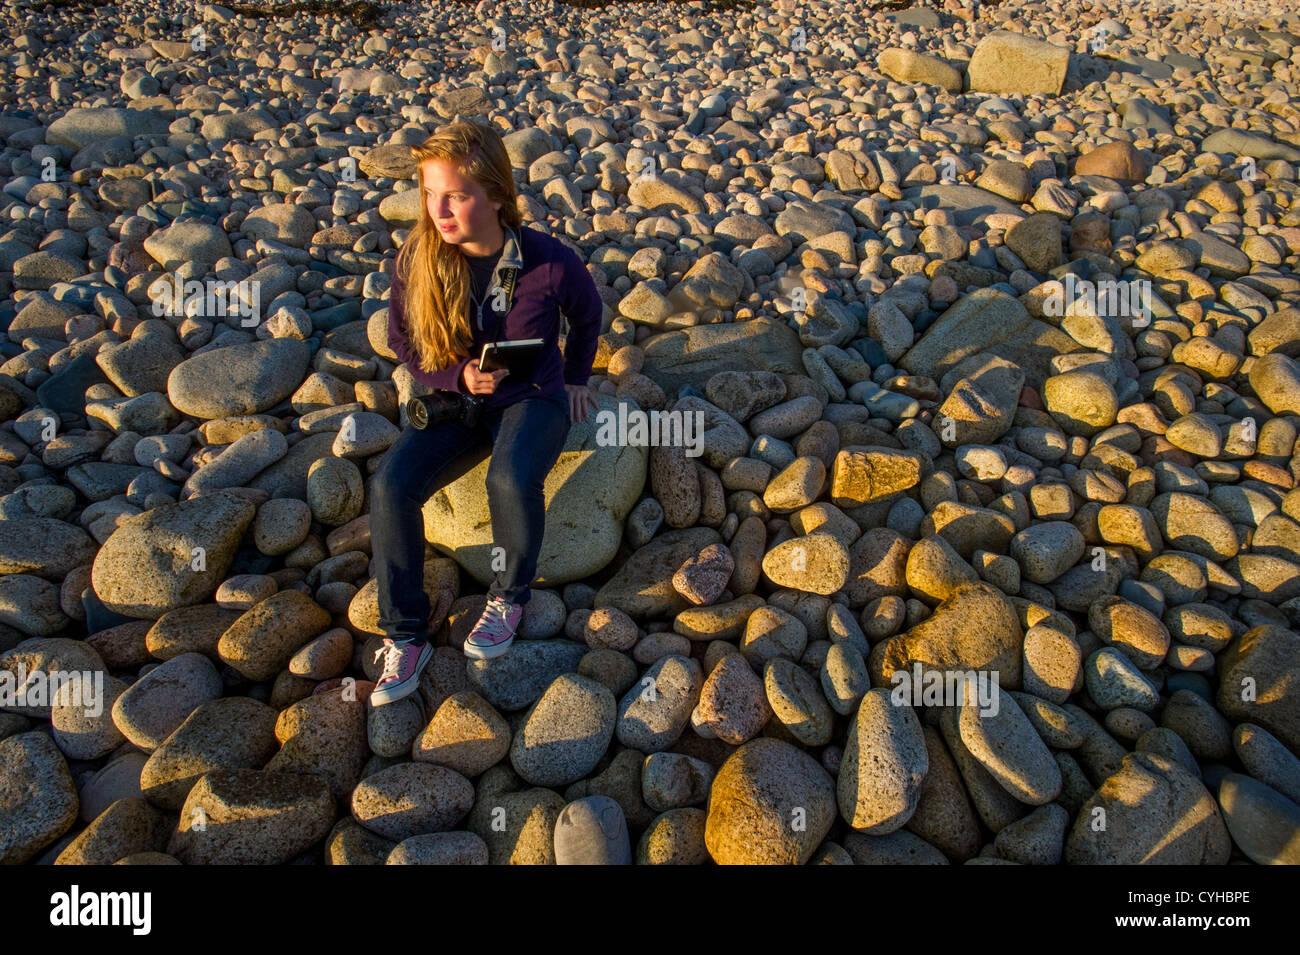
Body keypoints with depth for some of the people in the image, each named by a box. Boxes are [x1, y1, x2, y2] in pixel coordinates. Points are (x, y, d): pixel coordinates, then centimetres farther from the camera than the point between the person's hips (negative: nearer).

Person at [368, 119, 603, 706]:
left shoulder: (550, 263, -17)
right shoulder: (417, 260, -11)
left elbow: (587, 314, 6)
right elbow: (403, 343, 1)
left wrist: (574, 379, 13)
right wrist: (457, 376, -16)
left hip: (533, 396, -2)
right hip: (452, 396, 3)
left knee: (511, 480, -34)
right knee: (392, 484, -22)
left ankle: (510, 597, -3)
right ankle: (404, 636, -7)